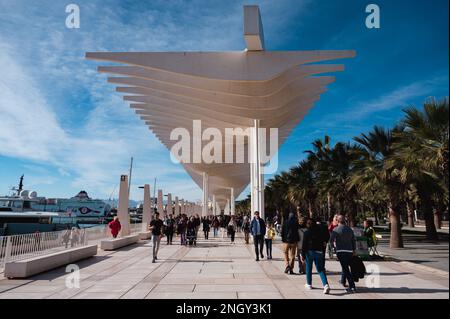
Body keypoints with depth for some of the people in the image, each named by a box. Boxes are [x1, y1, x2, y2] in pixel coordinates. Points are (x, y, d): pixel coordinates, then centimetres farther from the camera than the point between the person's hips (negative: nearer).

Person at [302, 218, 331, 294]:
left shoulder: (307, 232, -8)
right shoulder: (320, 231, 1)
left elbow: (304, 244, -8)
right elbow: (323, 241, 6)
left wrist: (303, 254, -3)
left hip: (309, 252, -2)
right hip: (319, 252, 3)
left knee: (308, 268, 14)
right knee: (320, 269, 5)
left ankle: (309, 284, 23)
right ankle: (326, 285, -12)